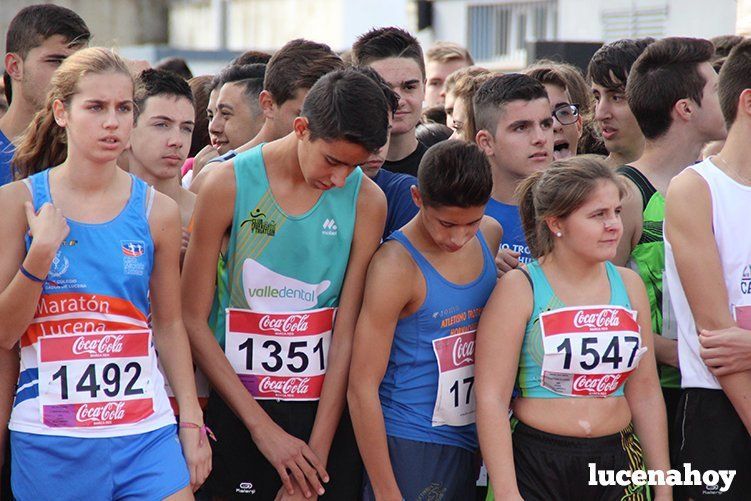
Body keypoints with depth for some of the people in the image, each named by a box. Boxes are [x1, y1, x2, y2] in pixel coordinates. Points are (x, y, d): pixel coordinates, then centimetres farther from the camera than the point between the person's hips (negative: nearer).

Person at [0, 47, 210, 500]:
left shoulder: (158, 211, 4)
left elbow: (169, 323, 11)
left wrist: (192, 421, 8)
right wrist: (41, 253, -14)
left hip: (146, 432, 1)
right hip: (48, 440, -1)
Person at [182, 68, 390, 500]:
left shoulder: (366, 201, -1)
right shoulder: (228, 185, -7)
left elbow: (348, 334, -3)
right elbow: (194, 320, -6)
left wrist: (318, 452, -8)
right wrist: (263, 427, -10)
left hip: (328, 409, 2)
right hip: (238, 411, -1)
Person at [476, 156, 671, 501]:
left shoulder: (629, 285, 7)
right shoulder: (519, 289, -7)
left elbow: (645, 393, 11)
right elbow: (490, 397, -11)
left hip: (617, 460, 5)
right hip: (536, 467, -4)